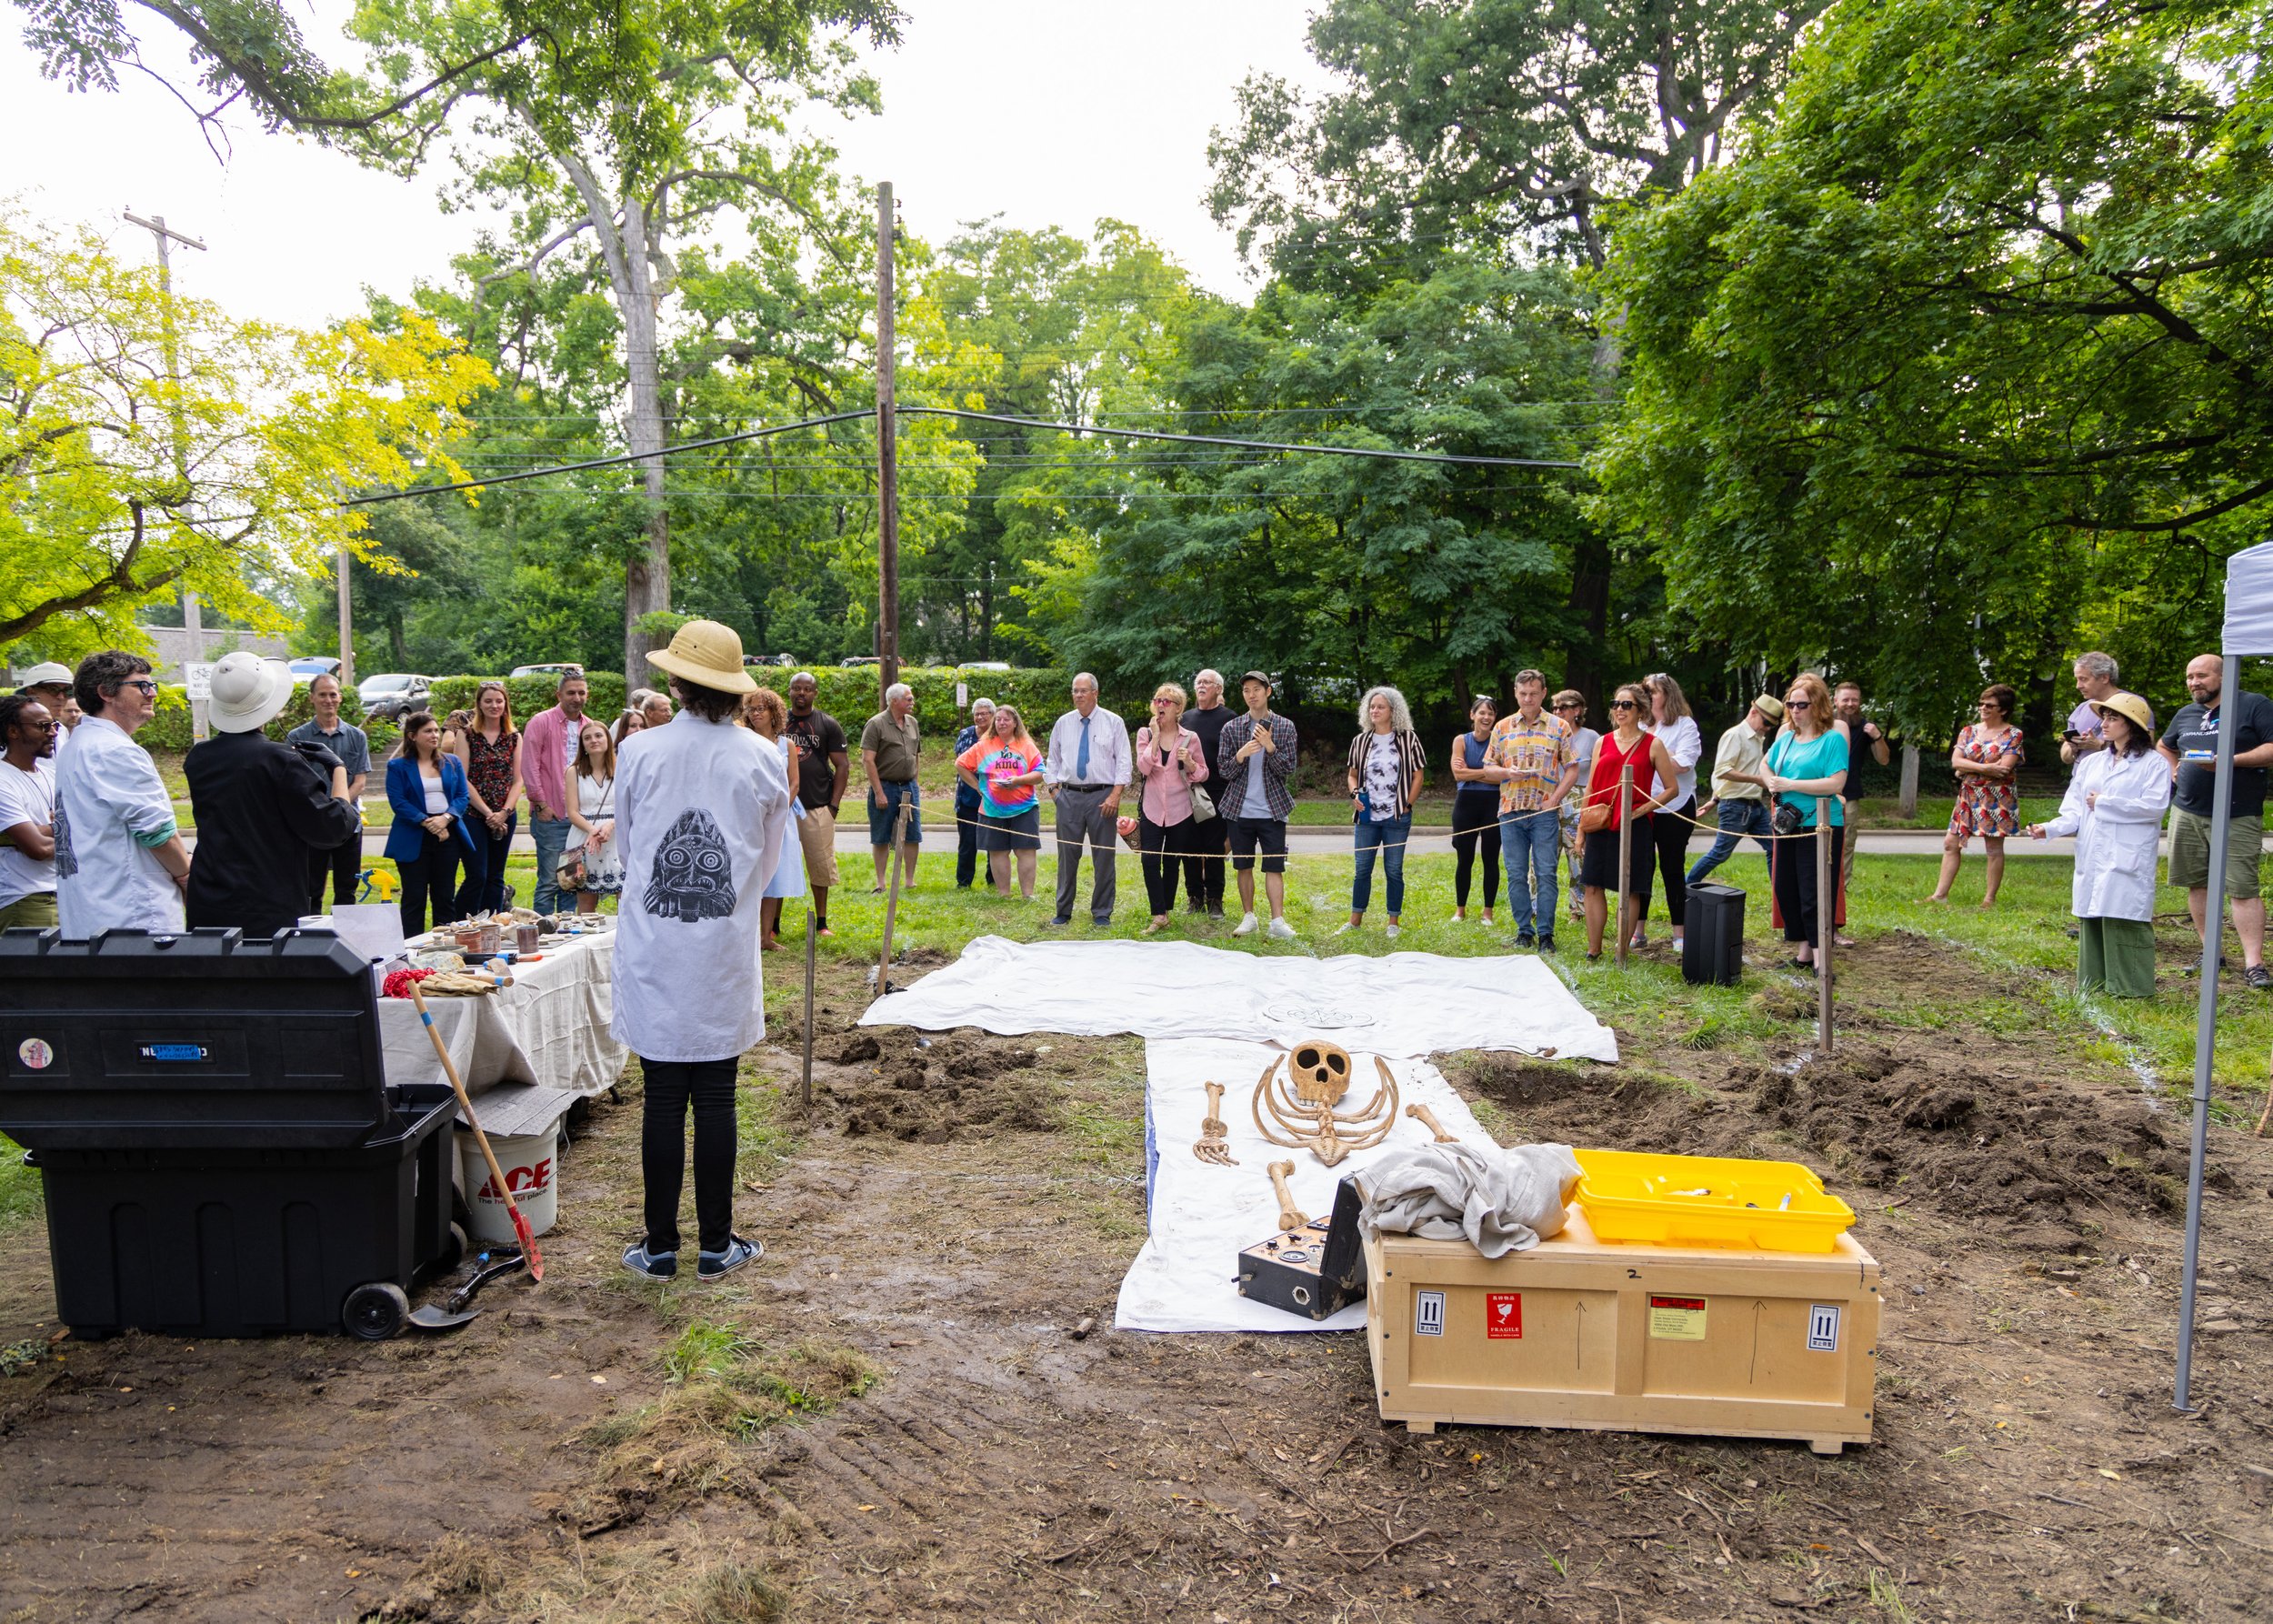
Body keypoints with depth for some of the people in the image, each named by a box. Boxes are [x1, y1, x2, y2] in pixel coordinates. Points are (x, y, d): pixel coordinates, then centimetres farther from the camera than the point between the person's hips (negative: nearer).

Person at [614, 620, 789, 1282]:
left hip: (653, 949, 0)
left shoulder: (642, 751, -3)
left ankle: (660, 1246, 17)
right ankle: (716, 1245, 17)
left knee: (662, 1099, 7)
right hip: (726, 954, 0)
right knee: (716, 1099, 7)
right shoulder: (762, 758, -4)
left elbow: (624, 844, 10)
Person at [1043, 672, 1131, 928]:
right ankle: (1063, 911, 15)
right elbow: (1053, 760, 16)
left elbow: (1123, 760, -3)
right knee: (1067, 855, 6)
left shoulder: (1113, 722, 1)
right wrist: (1053, 788, 4)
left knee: (1103, 857, 2)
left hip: (1103, 796, -2)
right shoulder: (1063, 723, 9)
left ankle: (1101, 913, 12)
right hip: (1069, 796, 2)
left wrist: (1115, 794, -12)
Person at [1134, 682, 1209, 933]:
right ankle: (1159, 916, -6)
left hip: (1180, 810, 0)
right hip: (1151, 809, 0)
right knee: (1149, 861, -12)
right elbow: (1143, 767, -12)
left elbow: (1203, 774, 7)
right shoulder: (1145, 733, 3)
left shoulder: (1190, 738, 1)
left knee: (1171, 864, 7)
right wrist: (1155, 737, -12)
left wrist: (1189, 763, -13)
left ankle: (1165, 913, 20)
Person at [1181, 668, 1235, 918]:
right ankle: (1194, 897, 14)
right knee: (1190, 848, 5)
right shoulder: (1186, 717, 13)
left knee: (1215, 849, 0)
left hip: (1217, 792, -4)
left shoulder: (1228, 718, 0)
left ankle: (1214, 900, 8)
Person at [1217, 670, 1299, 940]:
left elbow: (1288, 771, -2)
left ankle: (1278, 921, -3)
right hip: (1240, 809, 2)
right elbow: (1223, 771, 2)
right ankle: (1248, 918, 18)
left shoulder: (1285, 727, 2)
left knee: (1274, 867, -4)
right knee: (1244, 867, 8)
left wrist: (1270, 748, -18)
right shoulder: (1231, 728, 4)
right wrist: (1240, 756, -18)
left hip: (1272, 809, -2)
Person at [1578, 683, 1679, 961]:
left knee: (1629, 890, 1)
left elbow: (1671, 788, 2)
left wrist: (1641, 810, -11)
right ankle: (1594, 949, 14)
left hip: (1634, 826, -4)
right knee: (1593, 885, 4)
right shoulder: (1603, 742, 11)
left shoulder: (1653, 744, 0)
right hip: (1601, 824, 4)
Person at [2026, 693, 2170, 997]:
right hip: (2091, 857, 5)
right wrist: (2050, 829, -7)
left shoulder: (2154, 764, -1)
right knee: (2090, 918, 7)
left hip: (2128, 860, -5)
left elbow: (2154, 807, -12)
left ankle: (2131, 985, 2)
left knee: (2124, 920, -6)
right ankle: (2094, 982, 16)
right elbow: (2075, 808, 10)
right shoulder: (2091, 762, 14)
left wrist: (2103, 803, -9)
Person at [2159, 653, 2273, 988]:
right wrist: (2173, 771, 15)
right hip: (2187, 813, 6)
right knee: (2198, 884, 7)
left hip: (2237, 818, -6)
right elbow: (2164, 747, 33)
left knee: (2243, 888, -8)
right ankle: (2212, 952, 17)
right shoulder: (2185, 714, 16)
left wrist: (2231, 760, -20)